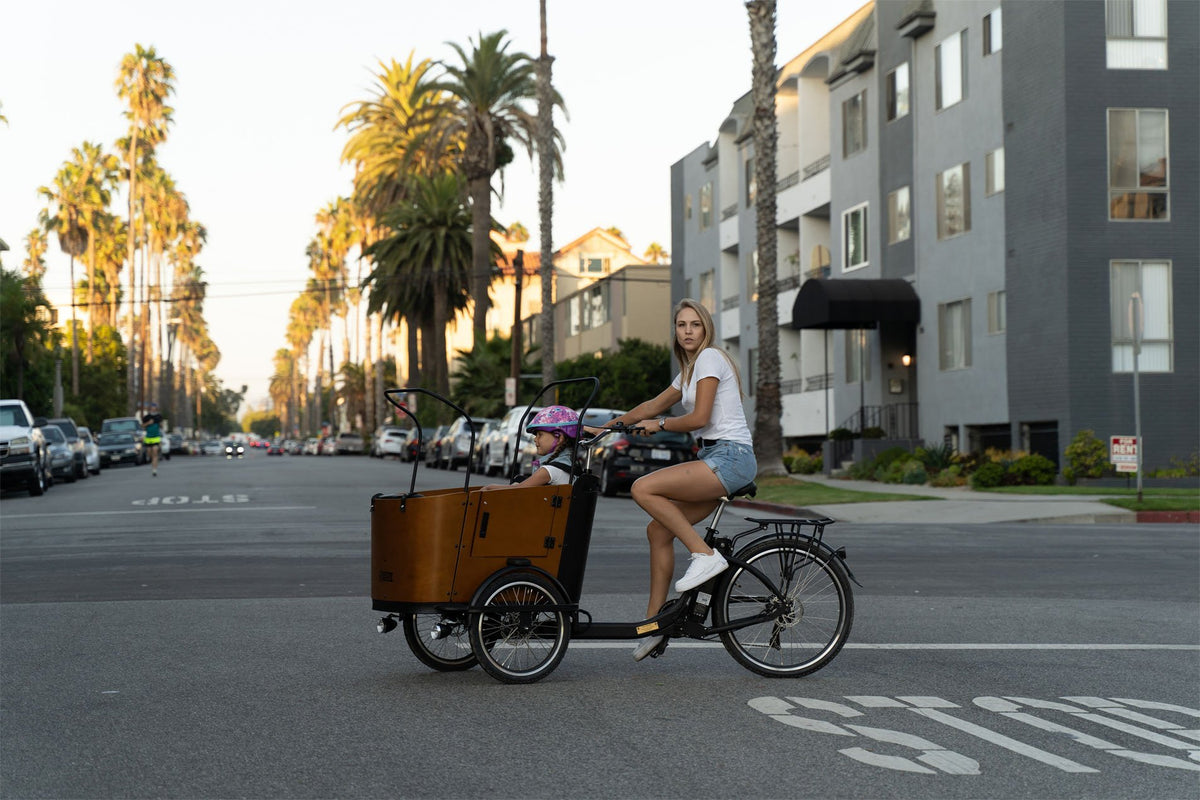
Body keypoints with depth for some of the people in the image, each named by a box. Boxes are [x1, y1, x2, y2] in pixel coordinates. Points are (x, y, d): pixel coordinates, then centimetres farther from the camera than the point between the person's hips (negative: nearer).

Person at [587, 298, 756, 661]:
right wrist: (607, 427, 29)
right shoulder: (689, 370, 23)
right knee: (658, 530, 3)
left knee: (643, 488, -20)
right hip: (716, 460, 9)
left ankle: (705, 554, -17)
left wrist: (658, 425, 1)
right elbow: (654, 406, 31)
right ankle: (654, 621, 7)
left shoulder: (710, 357, -6)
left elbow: (699, 417, -14)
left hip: (731, 457, -9)